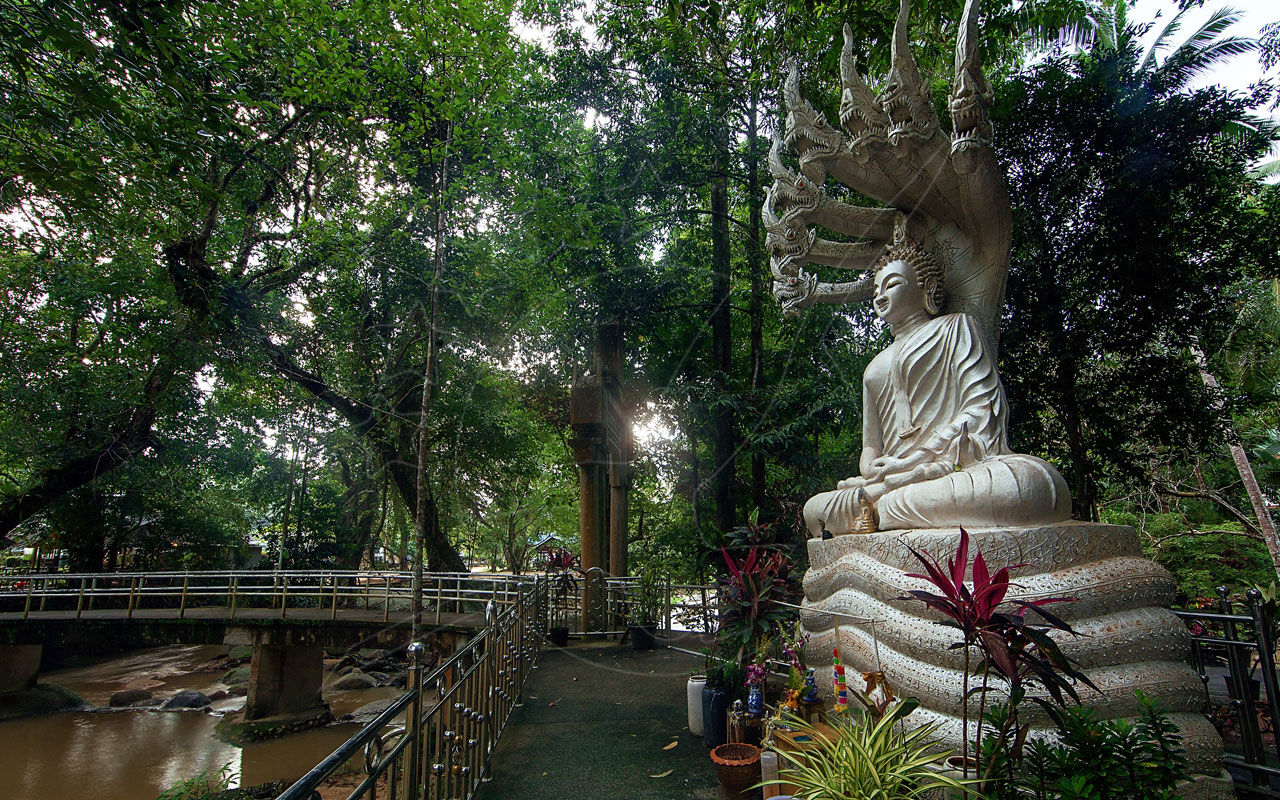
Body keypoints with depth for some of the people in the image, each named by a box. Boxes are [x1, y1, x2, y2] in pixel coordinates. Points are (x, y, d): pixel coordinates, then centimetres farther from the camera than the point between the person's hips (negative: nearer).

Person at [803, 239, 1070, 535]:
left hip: (961, 464, -4)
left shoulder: (955, 327, 15)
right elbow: (871, 447, 24)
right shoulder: (875, 369, 31)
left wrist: (914, 461, -13)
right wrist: (873, 472, -3)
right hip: (897, 476, 4)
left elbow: (983, 411, -1)